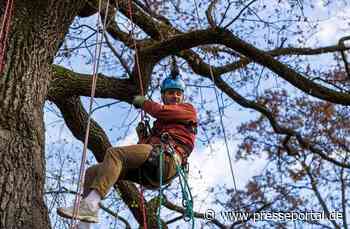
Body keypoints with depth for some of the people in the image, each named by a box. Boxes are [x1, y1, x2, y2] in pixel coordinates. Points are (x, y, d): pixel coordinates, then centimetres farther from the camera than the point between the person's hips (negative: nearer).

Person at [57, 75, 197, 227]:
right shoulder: (159, 123, 39)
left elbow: (159, 111, 1)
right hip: (147, 169, 8)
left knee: (114, 153, -29)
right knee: (92, 172, -2)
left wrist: (143, 102, 17)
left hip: (167, 157, -8)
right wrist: (142, 135, 14)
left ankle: (89, 205, -43)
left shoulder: (189, 109, 19)